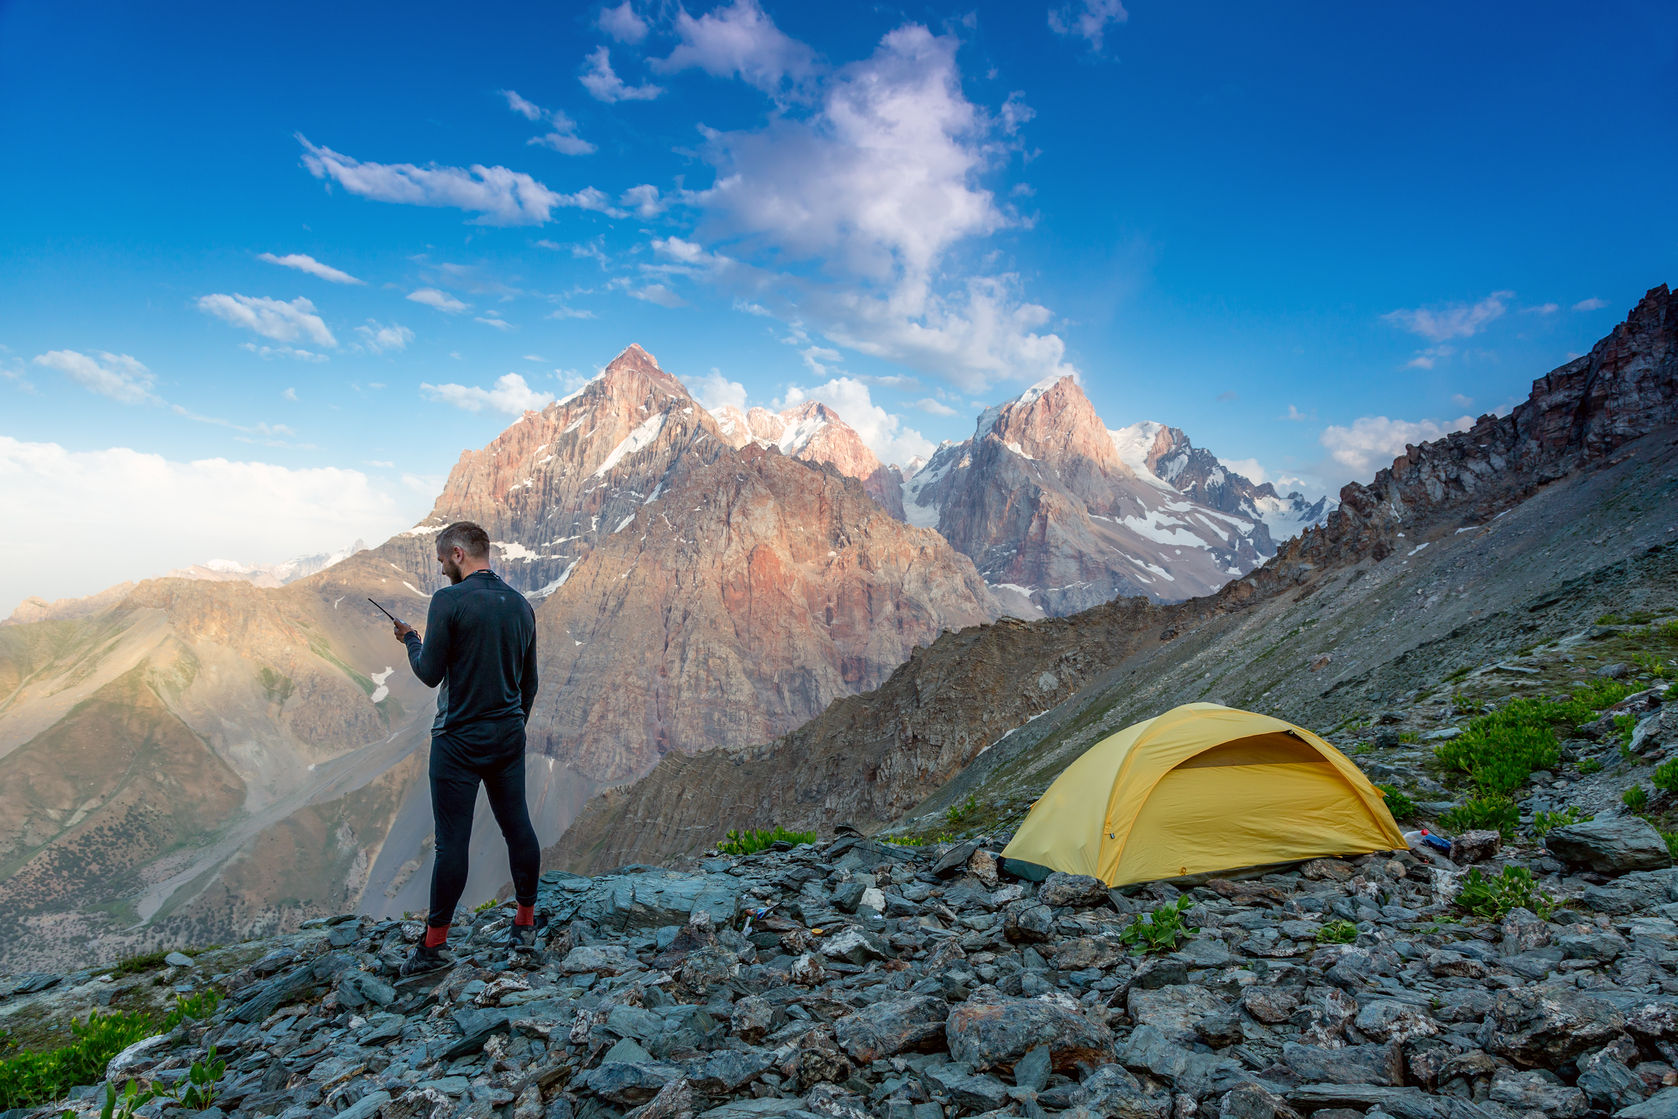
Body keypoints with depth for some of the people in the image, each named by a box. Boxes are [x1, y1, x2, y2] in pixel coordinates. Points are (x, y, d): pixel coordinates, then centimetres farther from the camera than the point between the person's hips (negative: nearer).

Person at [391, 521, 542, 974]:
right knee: (518, 827, 12)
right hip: (509, 737, 6)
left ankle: (434, 944, 12)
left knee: (452, 840, 1)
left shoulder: (449, 600, -13)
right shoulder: (520, 605, 6)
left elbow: (430, 674, -10)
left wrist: (410, 639, 8)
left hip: (459, 741, -5)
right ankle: (526, 924, 23)